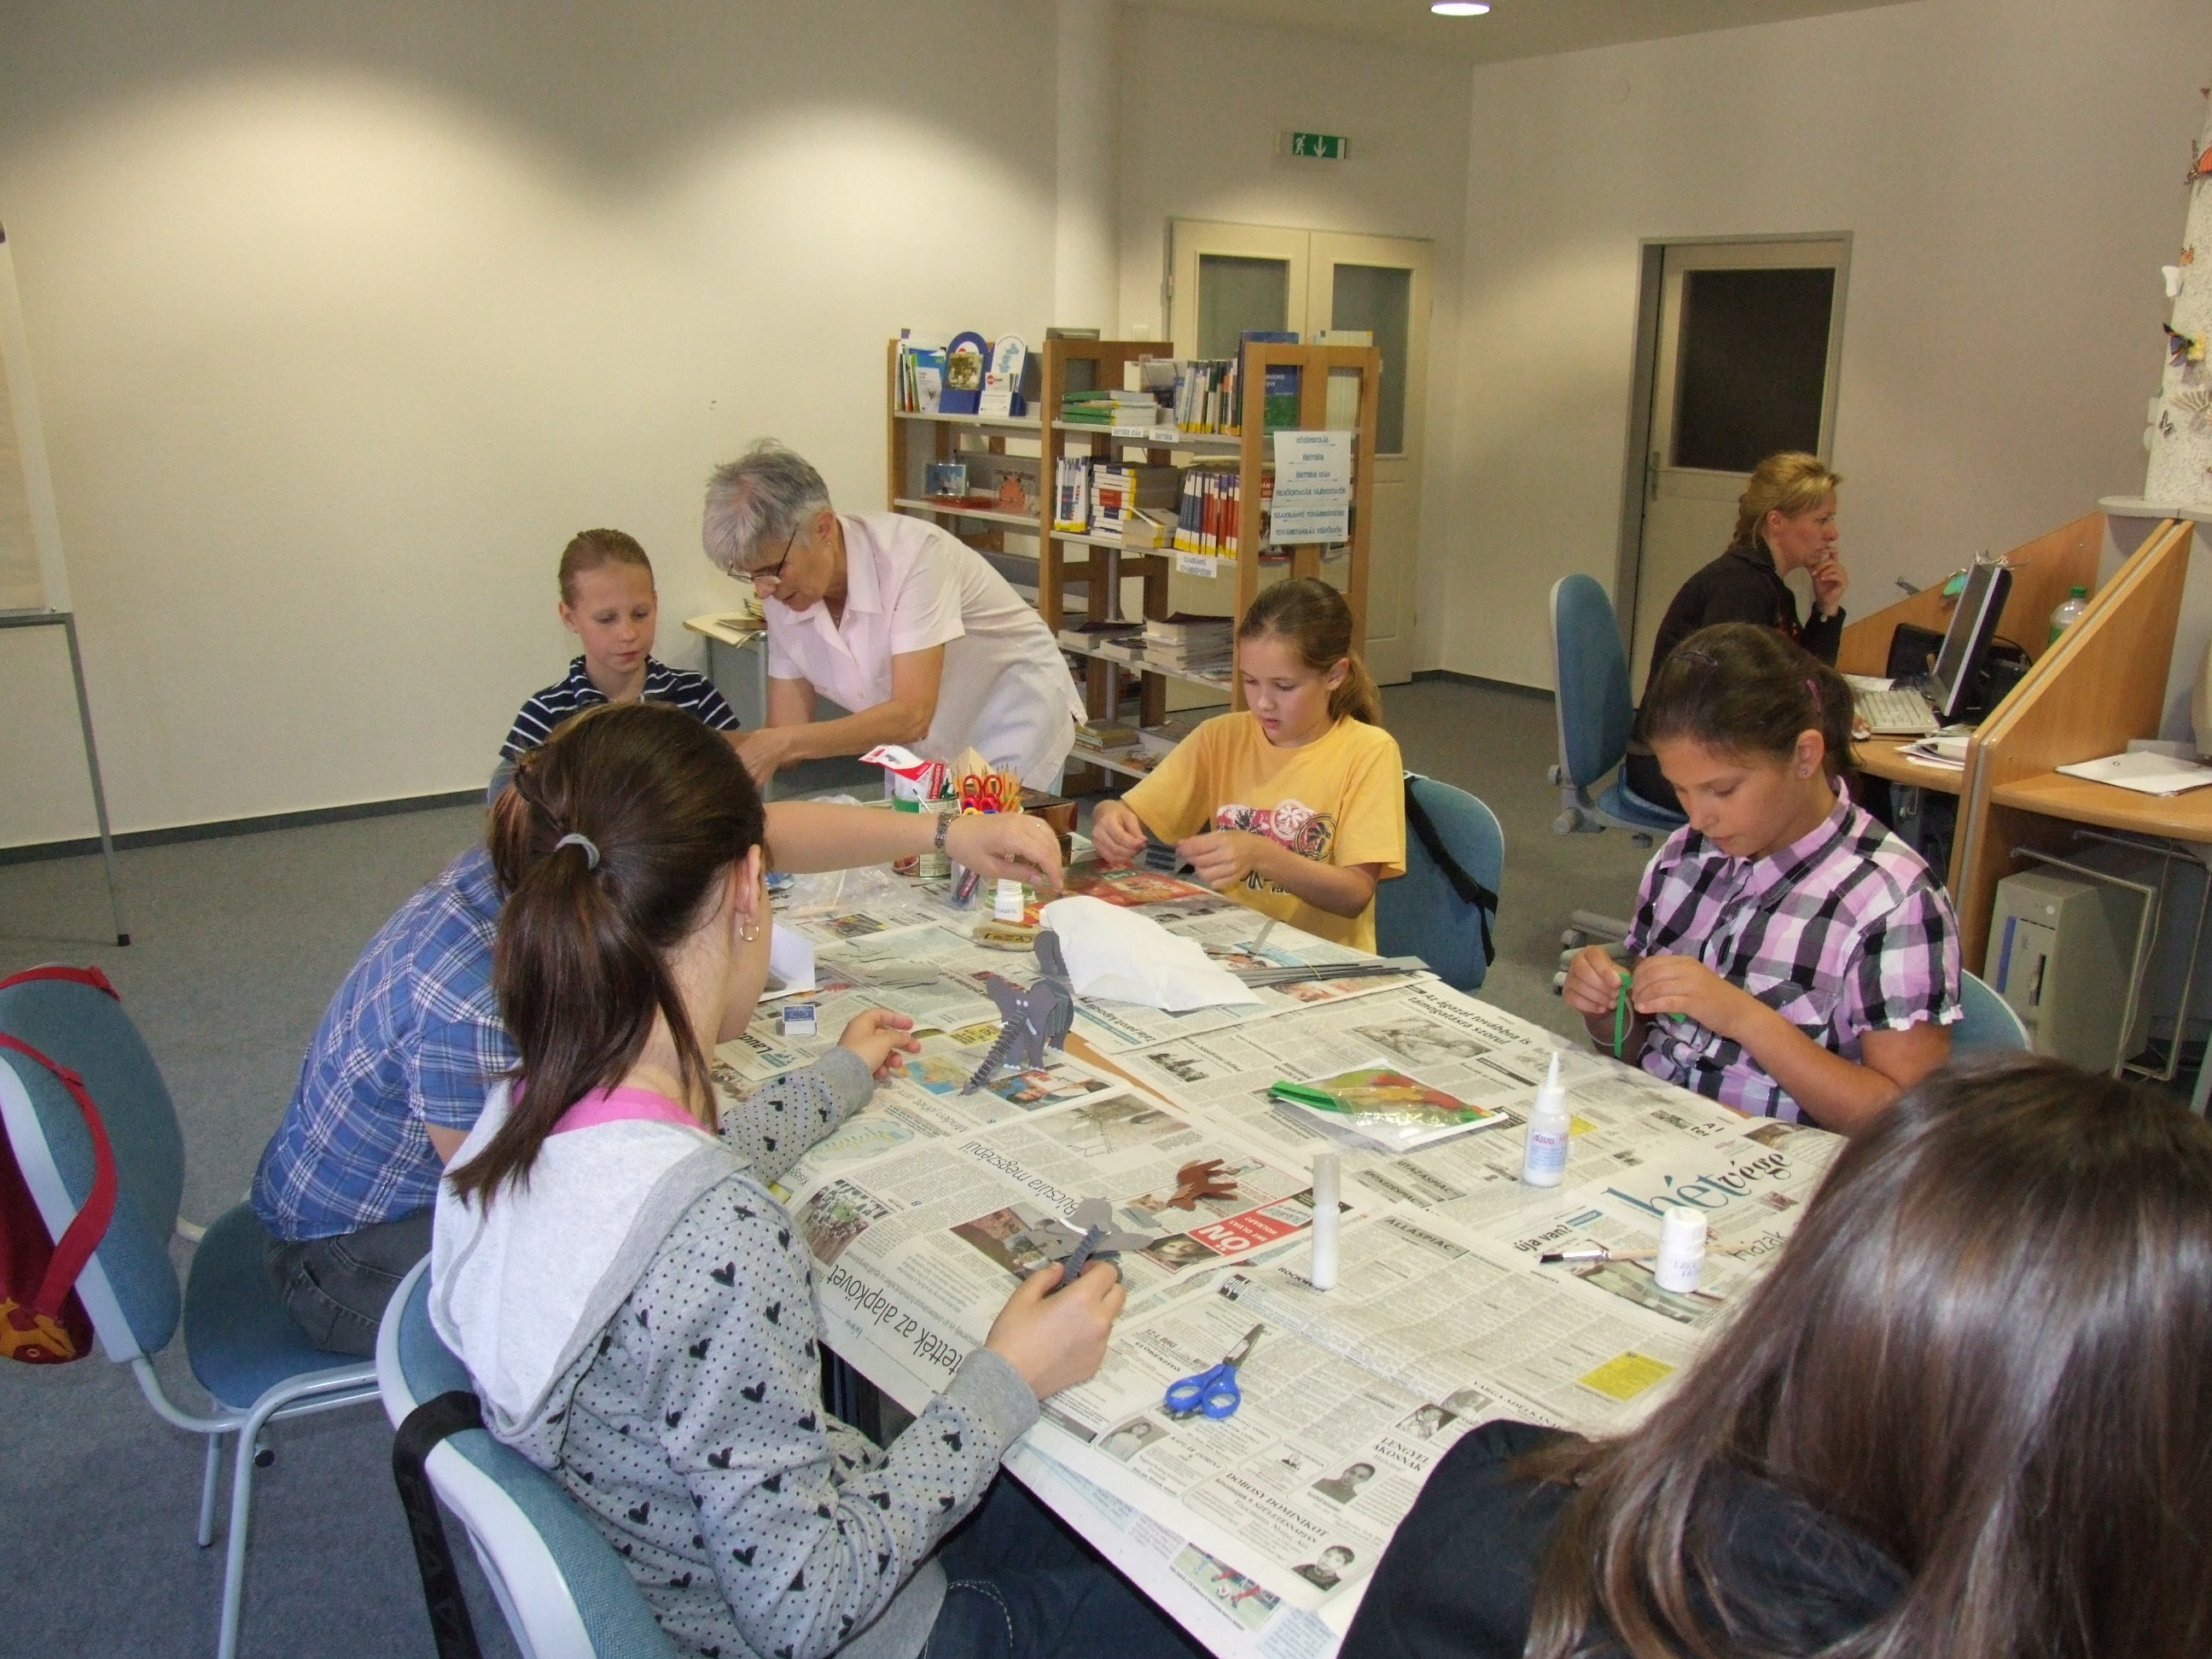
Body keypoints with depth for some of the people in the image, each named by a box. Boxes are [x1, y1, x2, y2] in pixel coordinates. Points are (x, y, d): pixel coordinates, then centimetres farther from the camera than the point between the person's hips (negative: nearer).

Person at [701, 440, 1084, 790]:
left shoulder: (914, 553, -28)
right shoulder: (782, 597, -10)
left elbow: (911, 716, -34)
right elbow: (789, 734, -7)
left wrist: (780, 744, -39)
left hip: (1012, 735, -5)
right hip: (925, 758, 5)